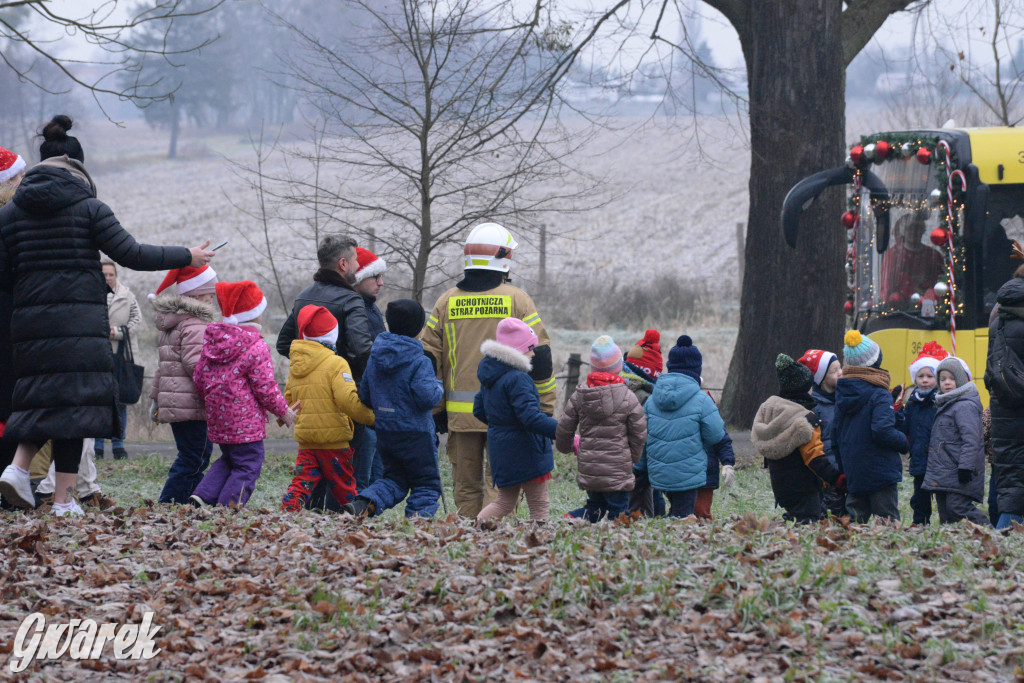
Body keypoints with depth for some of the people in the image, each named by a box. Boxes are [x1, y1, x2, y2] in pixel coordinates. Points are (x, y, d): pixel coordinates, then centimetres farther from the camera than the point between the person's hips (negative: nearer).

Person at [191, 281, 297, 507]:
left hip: (217, 420, 7)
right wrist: (284, 411, 0)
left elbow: (198, 379, 12)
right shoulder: (256, 348, -14)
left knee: (228, 460, 23)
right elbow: (265, 387, -14)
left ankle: (202, 497, 9)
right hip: (246, 424, -7)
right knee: (247, 467, 1)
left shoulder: (210, 343, 8)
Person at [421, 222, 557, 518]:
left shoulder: (446, 302, 6)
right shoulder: (517, 300, -2)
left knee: (466, 486, 10)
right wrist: (545, 409, 3)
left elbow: (428, 359, 8)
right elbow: (540, 358, -3)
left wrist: (436, 411, 15)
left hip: (460, 414, 3)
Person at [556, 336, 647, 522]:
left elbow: (564, 428, 10)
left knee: (595, 506, 20)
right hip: (618, 470, -4)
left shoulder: (579, 395, 2)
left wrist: (565, 446, 32)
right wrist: (633, 458, 16)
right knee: (617, 511, 0)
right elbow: (639, 434, -2)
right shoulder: (628, 397, -8)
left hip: (588, 469, 4)